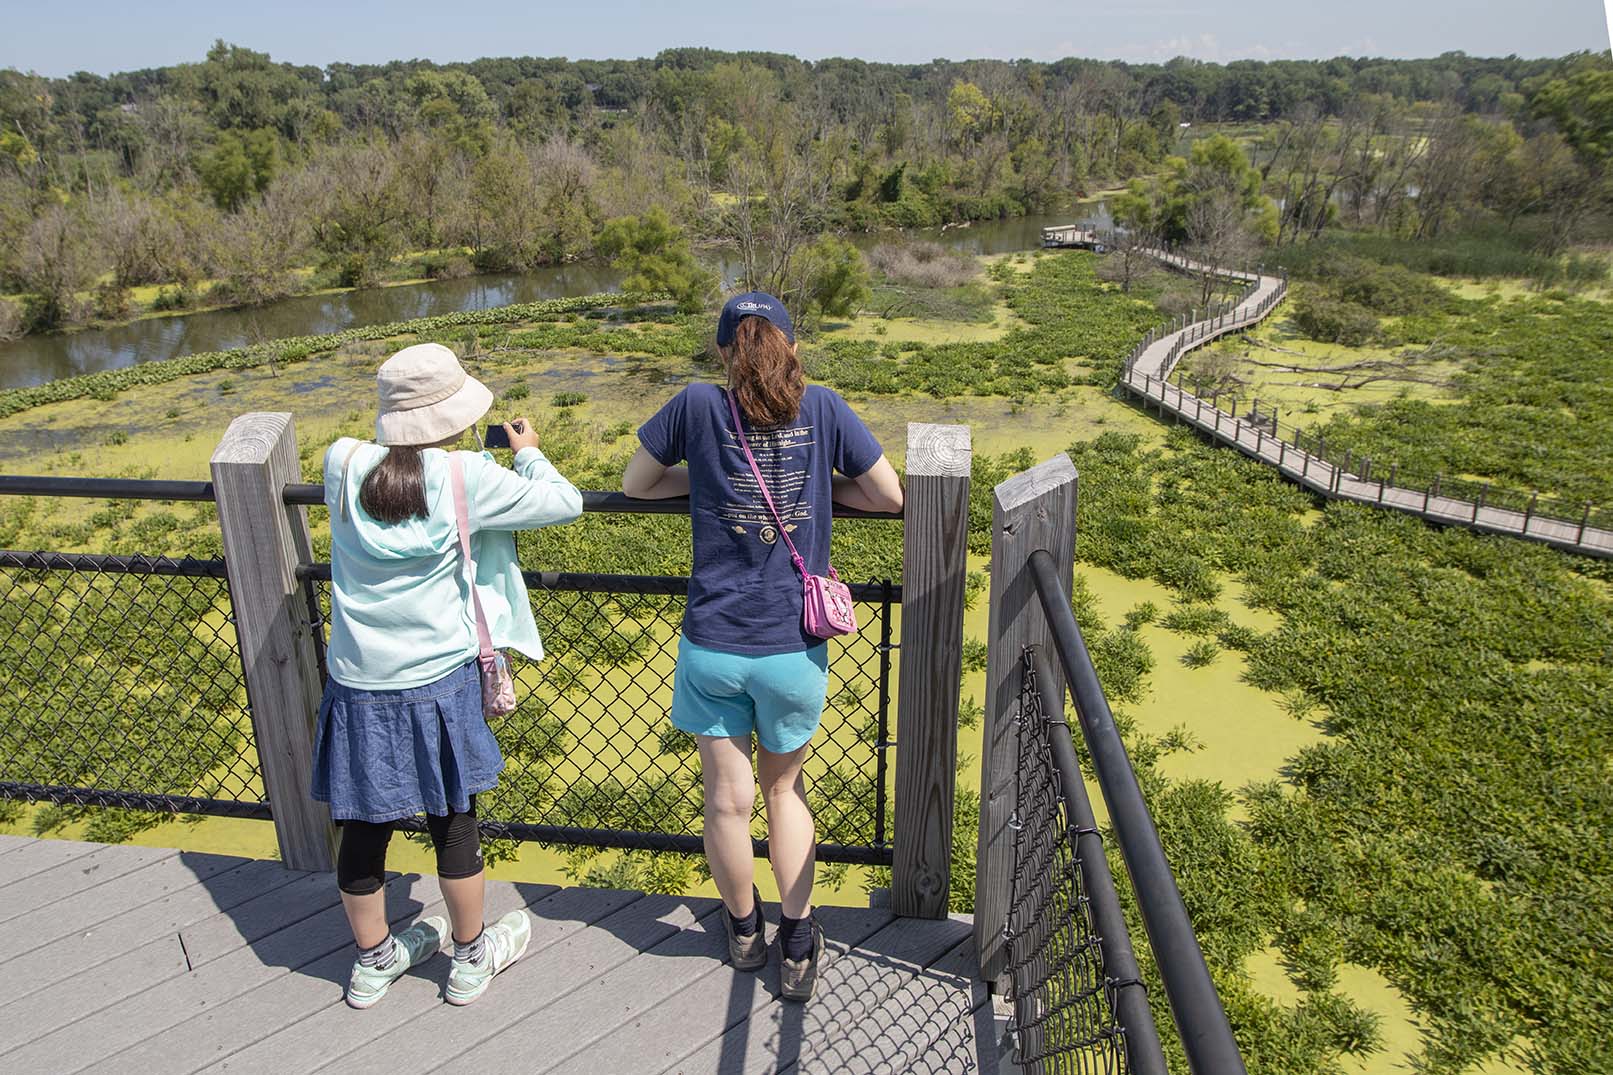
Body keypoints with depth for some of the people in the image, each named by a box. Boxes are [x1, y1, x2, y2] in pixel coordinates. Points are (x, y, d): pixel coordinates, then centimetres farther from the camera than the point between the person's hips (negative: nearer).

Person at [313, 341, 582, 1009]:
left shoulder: (342, 464, -6)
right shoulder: (467, 478, -17)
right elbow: (564, 503, -7)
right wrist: (528, 453, 10)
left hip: (357, 685, 4)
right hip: (437, 683, -3)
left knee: (364, 827, 17)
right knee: (452, 822, 16)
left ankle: (374, 963, 39)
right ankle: (471, 959, 35)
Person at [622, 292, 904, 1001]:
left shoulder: (698, 406, -4)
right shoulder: (821, 408, -4)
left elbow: (635, 482, 8)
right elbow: (889, 497, 3)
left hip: (713, 644, 0)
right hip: (793, 650, 1)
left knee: (727, 799, 16)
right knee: (785, 788, 22)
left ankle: (744, 929, 38)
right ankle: (797, 944, 26)